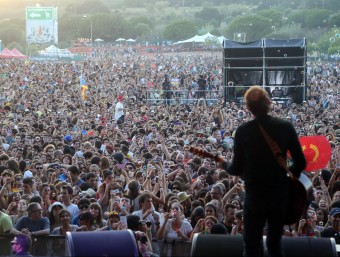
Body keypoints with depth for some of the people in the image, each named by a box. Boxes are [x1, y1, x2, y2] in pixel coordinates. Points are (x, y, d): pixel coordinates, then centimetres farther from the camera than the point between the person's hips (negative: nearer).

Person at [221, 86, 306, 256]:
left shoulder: (243, 130, -9)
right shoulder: (286, 127, -5)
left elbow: (237, 169, -4)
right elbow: (300, 163, -3)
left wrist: (225, 165, 18)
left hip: (255, 195, -2)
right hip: (280, 194, 2)